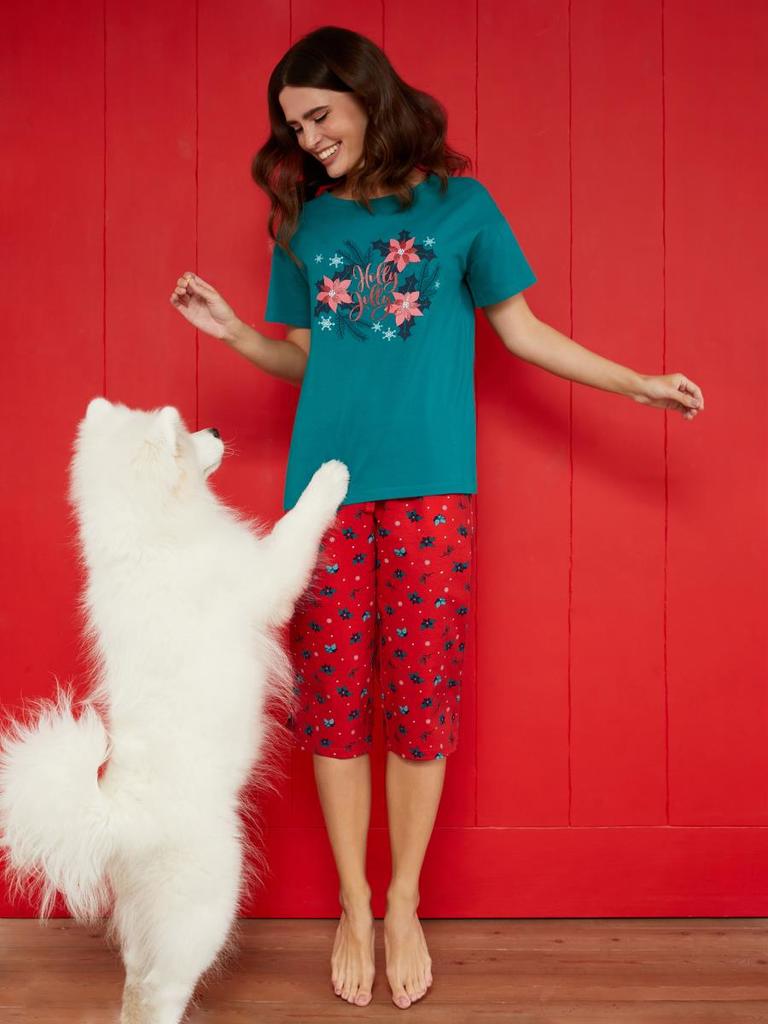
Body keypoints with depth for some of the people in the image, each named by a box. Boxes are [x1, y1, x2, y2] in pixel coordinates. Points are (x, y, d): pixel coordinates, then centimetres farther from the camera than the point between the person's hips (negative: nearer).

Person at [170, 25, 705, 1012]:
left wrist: (640, 384, 4)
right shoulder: (303, 223, 12)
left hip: (430, 487, -2)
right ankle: (352, 908, 19)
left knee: (421, 698, 1)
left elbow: (524, 332, 9)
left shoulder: (460, 204, 6)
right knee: (333, 700, 3)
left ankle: (404, 906, 19)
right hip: (325, 487, 2)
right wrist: (234, 332, -1)